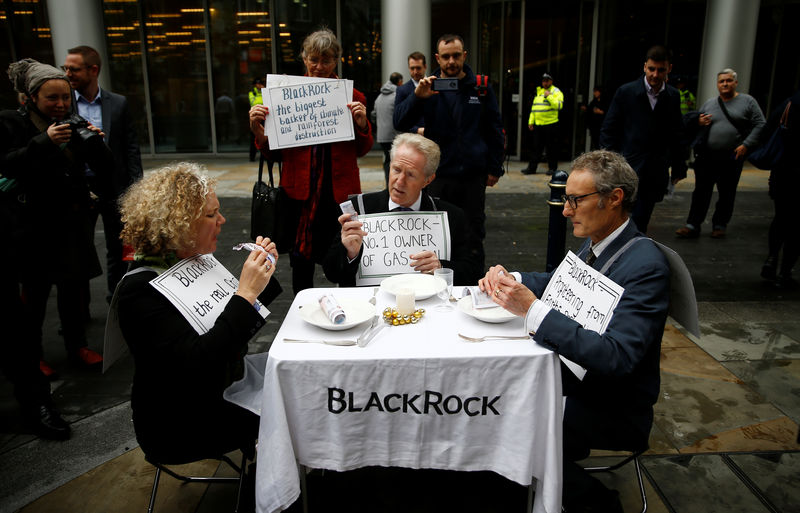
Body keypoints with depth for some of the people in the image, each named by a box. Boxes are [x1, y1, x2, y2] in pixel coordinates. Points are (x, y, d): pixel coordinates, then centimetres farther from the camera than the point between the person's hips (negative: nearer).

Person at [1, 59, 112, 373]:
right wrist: (44, 141, -24)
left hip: (73, 220, 4)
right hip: (34, 222, -3)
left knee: (75, 286, 8)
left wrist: (94, 140, -13)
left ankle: (77, 346, 22)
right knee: (35, 291, 4)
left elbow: (105, 167, 5)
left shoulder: (74, 123, 8)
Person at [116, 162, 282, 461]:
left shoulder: (194, 260, 1)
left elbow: (238, 324, 11)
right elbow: (196, 363, -33)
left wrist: (261, 272, -5)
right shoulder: (141, 290, -24)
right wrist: (245, 293, -33)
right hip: (180, 424, -8)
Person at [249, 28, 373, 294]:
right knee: (301, 262, 8)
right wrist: (257, 129, -13)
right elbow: (271, 150, 7)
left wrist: (362, 124, -9)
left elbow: (362, 150, 10)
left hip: (340, 192, 0)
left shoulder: (352, 96, 5)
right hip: (300, 192, 1)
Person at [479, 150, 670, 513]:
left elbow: (616, 357, -34)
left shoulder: (645, 265, -27)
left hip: (613, 404, -8)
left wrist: (533, 310, -36)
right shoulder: (596, 241, -1)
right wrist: (510, 279, -6)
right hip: (576, 372, 8)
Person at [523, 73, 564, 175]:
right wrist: (531, 121, 15)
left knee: (551, 147, 0)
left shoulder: (556, 92, -1)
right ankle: (532, 168, 11)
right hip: (538, 124, 6)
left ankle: (552, 168, 9)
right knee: (537, 147, 8)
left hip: (551, 124, -5)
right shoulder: (538, 92, 18)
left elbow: (559, 105, -17)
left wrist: (549, 96, -18)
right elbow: (533, 108, 21)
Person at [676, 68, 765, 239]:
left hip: (732, 159, -2)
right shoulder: (709, 104, 12)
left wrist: (746, 145, -11)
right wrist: (698, 123, -6)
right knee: (701, 192, 0)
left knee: (727, 194, 8)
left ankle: (720, 225, 21)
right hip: (706, 158, 2)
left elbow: (760, 125, 0)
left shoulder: (747, 101, 4)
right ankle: (693, 226, 2)